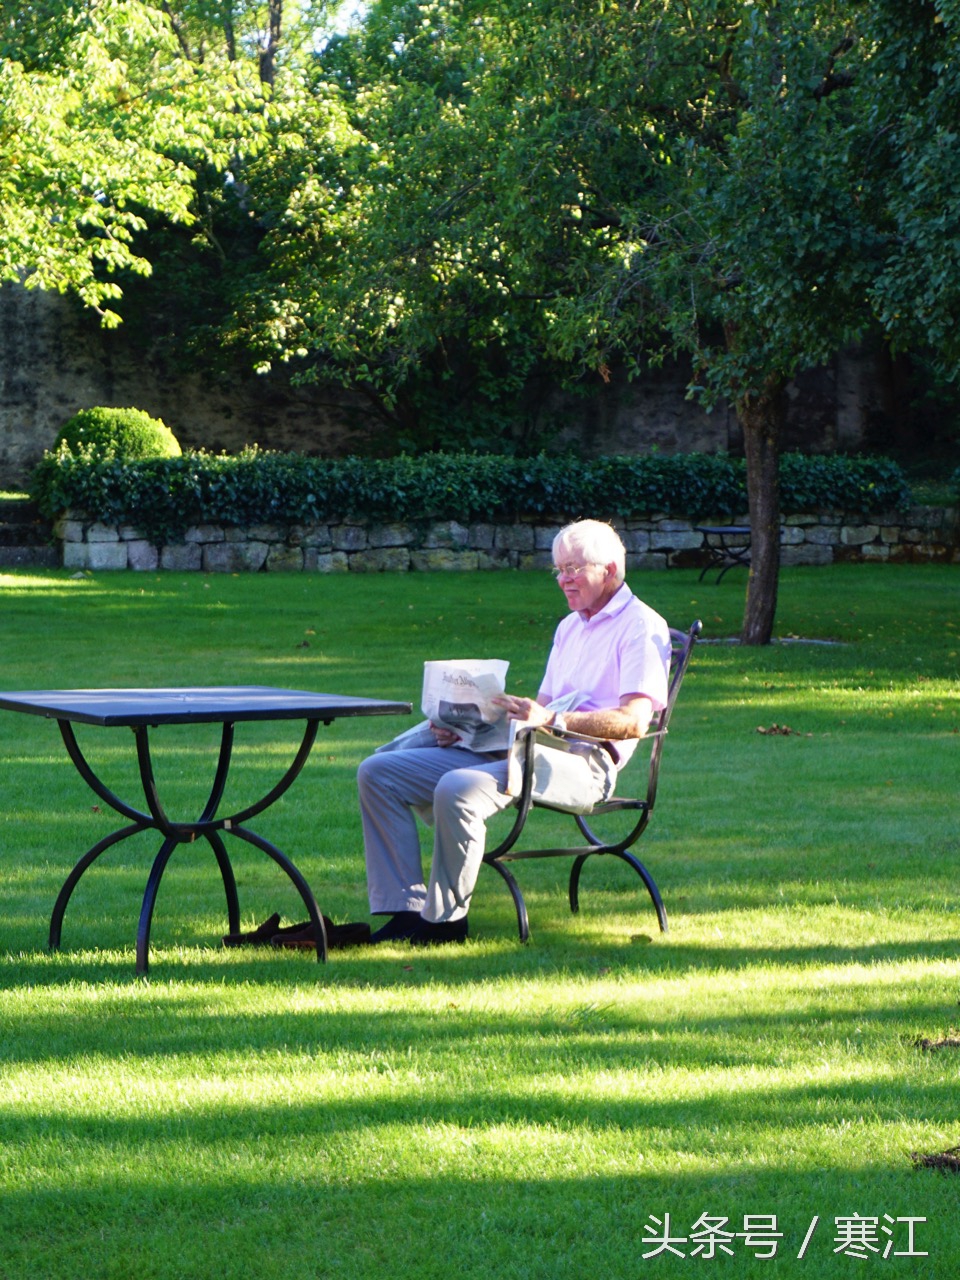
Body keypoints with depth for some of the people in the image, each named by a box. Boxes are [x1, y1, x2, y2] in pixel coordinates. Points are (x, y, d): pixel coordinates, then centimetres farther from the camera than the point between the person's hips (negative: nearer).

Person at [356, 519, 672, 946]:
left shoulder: (641, 628, -1)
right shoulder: (570, 626, 28)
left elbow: (633, 721, -14)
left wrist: (551, 720, -24)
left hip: (582, 762, -9)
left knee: (457, 789, -36)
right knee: (378, 773, -4)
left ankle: (446, 919, -20)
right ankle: (406, 910, -12)